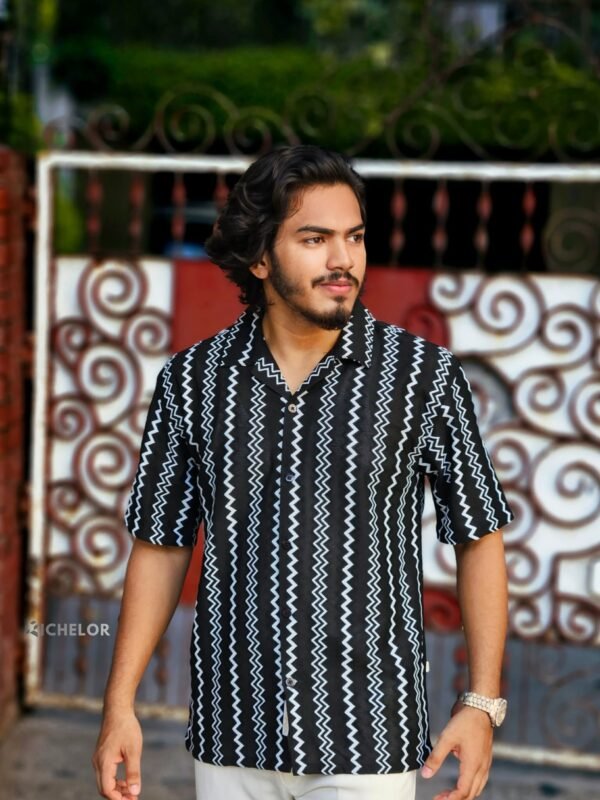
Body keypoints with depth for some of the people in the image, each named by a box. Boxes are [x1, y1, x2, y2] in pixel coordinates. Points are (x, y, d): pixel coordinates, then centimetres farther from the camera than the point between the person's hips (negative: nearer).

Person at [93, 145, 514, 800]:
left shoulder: (425, 376, -6)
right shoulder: (191, 379, -1)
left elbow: (478, 538, 1)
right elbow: (161, 548, 7)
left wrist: (482, 703, -6)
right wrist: (119, 707, 2)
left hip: (367, 745, -2)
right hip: (231, 745, 2)